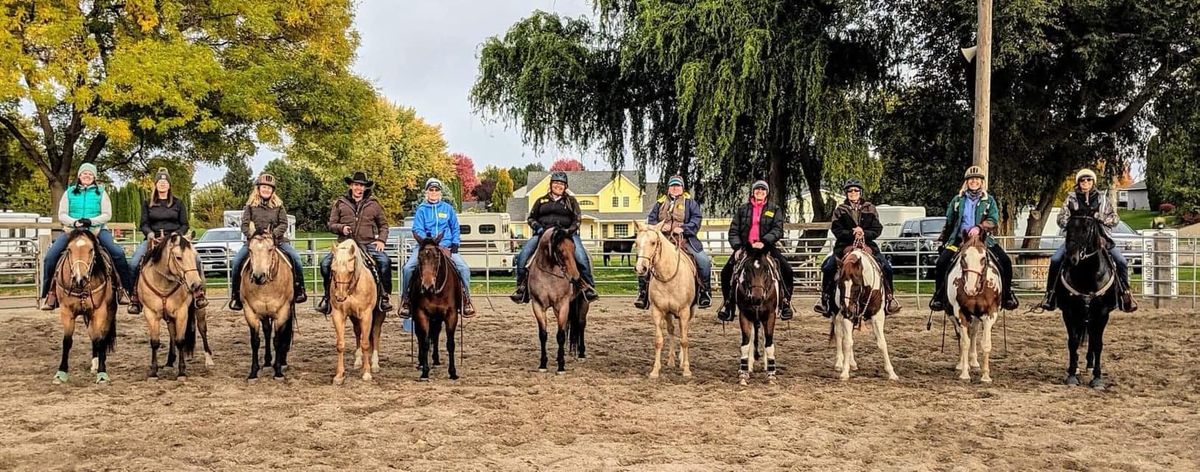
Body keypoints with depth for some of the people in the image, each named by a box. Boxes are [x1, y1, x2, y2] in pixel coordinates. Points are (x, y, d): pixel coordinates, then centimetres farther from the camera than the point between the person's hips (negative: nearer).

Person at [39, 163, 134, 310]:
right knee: (50, 256, -19)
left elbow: (107, 214, 2)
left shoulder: (101, 192, 10)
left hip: (97, 230, -1)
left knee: (118, 253, -25)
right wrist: (74, 222, -14)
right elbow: (62, 215, 6)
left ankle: (126, 289, -14)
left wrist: (91, 221, -16)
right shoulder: (69, 192, 13)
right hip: (72, 230, 1)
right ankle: (50, 292, -7)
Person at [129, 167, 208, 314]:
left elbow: (185, 225, 8)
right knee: (134, 263, -23)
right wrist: (149, 233, -14)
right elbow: (144, 224, 8)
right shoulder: (147, 203, 13)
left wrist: (177, 234, -12)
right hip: (153, 239, 1)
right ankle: (134, 297, -15)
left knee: (196, 258, -25)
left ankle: (199, 293, -15)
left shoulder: (178, 203, 11)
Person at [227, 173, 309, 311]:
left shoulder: (279, 205, 7)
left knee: (295, 257, -21)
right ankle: (235, 295, -7)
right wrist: (251, 235, -17)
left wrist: (273, 233, -16)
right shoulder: (251, 205, 6)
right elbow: (244, 225, 1)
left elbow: (284, 224, 0)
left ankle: (299, 289, -6)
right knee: (237, 261, -20)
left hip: (277, 240, 0)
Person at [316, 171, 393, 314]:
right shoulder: (340, 203, 10)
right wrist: (341, 228, -9)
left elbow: (383, 225, 17)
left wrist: (381, 240, 0)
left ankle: (384, 296, -12)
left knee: (385, 261, -28)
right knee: (325, 263, -19)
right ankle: (328, 296, 2)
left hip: (368, 244, -1)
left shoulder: (373, 204, 11)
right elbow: (331, 224, 12)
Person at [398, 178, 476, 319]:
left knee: (464, 268, -18)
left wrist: (455, 244, 1)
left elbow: (455, 229, 15)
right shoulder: (421, 209, 5)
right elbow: (417, 230, -3)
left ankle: (466, 299, -3)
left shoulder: (448, 208, 10)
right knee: (408, 268, -22)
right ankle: (405, 299, -4)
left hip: (446, 247, 1)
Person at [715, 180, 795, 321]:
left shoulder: (775, 209, 7)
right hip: (745, 247, 1)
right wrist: (737, 247, -10)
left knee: (787, 271, -17)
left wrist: (764, 241, -22)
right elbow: (733, 230, 7)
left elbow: (777, 230, -6)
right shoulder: (743, 209, 10)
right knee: (726, 271, -11)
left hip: (767, 247, -1)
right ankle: (728, 303, 4)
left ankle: (785, 302, 0)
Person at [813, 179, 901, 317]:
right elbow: (836, 230, -4)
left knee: (886, 266, -15)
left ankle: (889, 296, 2)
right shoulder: (840, 210, 6)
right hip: (845, 245, -1)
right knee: (828, 266, -21)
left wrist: (864, 233, -16)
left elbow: (877, 229, 3)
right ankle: (825, 297, -6)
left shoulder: (870, 209, 9)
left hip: (867, 244, 1)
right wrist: (851, 233, -20)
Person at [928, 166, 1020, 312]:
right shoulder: (957, 200, 12)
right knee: (942, 262, -22)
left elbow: (993, 221, -6)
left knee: (1005, 261, -17)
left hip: (983, 239, 0)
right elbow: (949, 223, 18)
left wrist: (979, 228, -25)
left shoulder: (989, 200, 8)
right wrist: (942, 241, 17)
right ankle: (939, 296, -8)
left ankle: (1007, 295, 0)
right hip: (959, 238, 0)